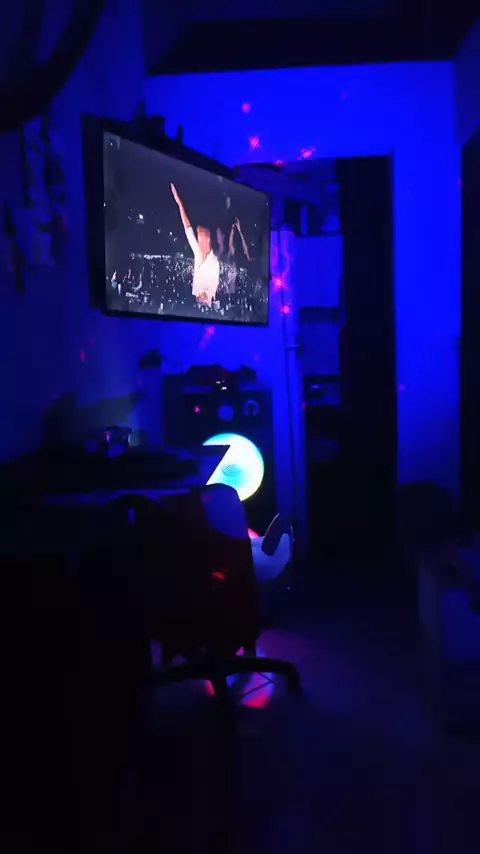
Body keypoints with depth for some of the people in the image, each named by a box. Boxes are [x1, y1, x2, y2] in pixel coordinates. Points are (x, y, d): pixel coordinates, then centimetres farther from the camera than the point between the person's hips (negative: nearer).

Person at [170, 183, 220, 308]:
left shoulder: (214, 262, -11)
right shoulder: (198, 253, 5)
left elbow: (214, 284, -14)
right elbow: (188, 228, 6)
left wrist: (207, 295, -36)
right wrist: (179, 204, 6)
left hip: (206, 304, -5)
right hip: (194, 300, 5)